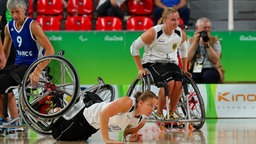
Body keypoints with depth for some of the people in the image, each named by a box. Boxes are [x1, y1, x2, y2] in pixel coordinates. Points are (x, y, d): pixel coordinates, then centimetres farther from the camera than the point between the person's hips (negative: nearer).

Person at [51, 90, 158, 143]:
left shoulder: (142, 121, -16)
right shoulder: (128, 102, -39)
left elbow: (128, 131, 2)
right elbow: (104, 114, -44)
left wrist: (129, 137, -23)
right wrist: (106, 139, -44)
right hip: (87, 116, -7)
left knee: (77, 138, 32)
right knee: (58, 136, 10)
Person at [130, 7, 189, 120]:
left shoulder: (181, 34, 0)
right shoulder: (154, 33, -15)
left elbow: (183, 50, 22)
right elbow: (134, 47, -7)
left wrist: (184, 69, 19)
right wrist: (140, 68, -9)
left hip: (171, 63, 5)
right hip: (153, 63, -5)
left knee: (179, 83, -26)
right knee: (169, 82, -32)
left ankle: (171, 114, -12)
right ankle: (159, 113, -17)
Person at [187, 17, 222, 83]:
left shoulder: (214, 40, 10)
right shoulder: (191, 41, 14)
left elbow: (215, 60, -4)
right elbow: (187, 60, -2)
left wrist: (207, 44, -11)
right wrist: (195, 42, -3)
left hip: (211, 69, -1)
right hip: (195, 70, 1)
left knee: (206, 76, -35)